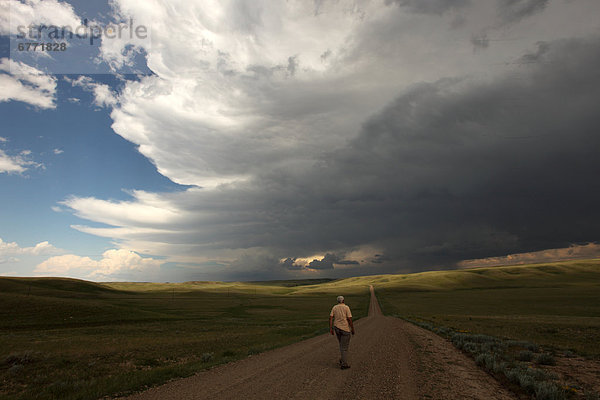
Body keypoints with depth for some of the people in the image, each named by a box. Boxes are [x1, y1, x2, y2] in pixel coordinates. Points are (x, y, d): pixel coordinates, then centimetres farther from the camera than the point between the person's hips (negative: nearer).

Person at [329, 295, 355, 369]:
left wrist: (331, 328, -4)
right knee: (344, 347, 2)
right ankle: (344, 364, 5)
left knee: (342, 345, 23)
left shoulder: (334, 307, 3)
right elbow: (350, 319, -14)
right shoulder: (346, 308, -10)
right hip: (345, 329, -5)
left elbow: (330, 318, -4)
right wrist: (353, 329, -4)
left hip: (337, 328, 5)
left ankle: (342, 360, 20)